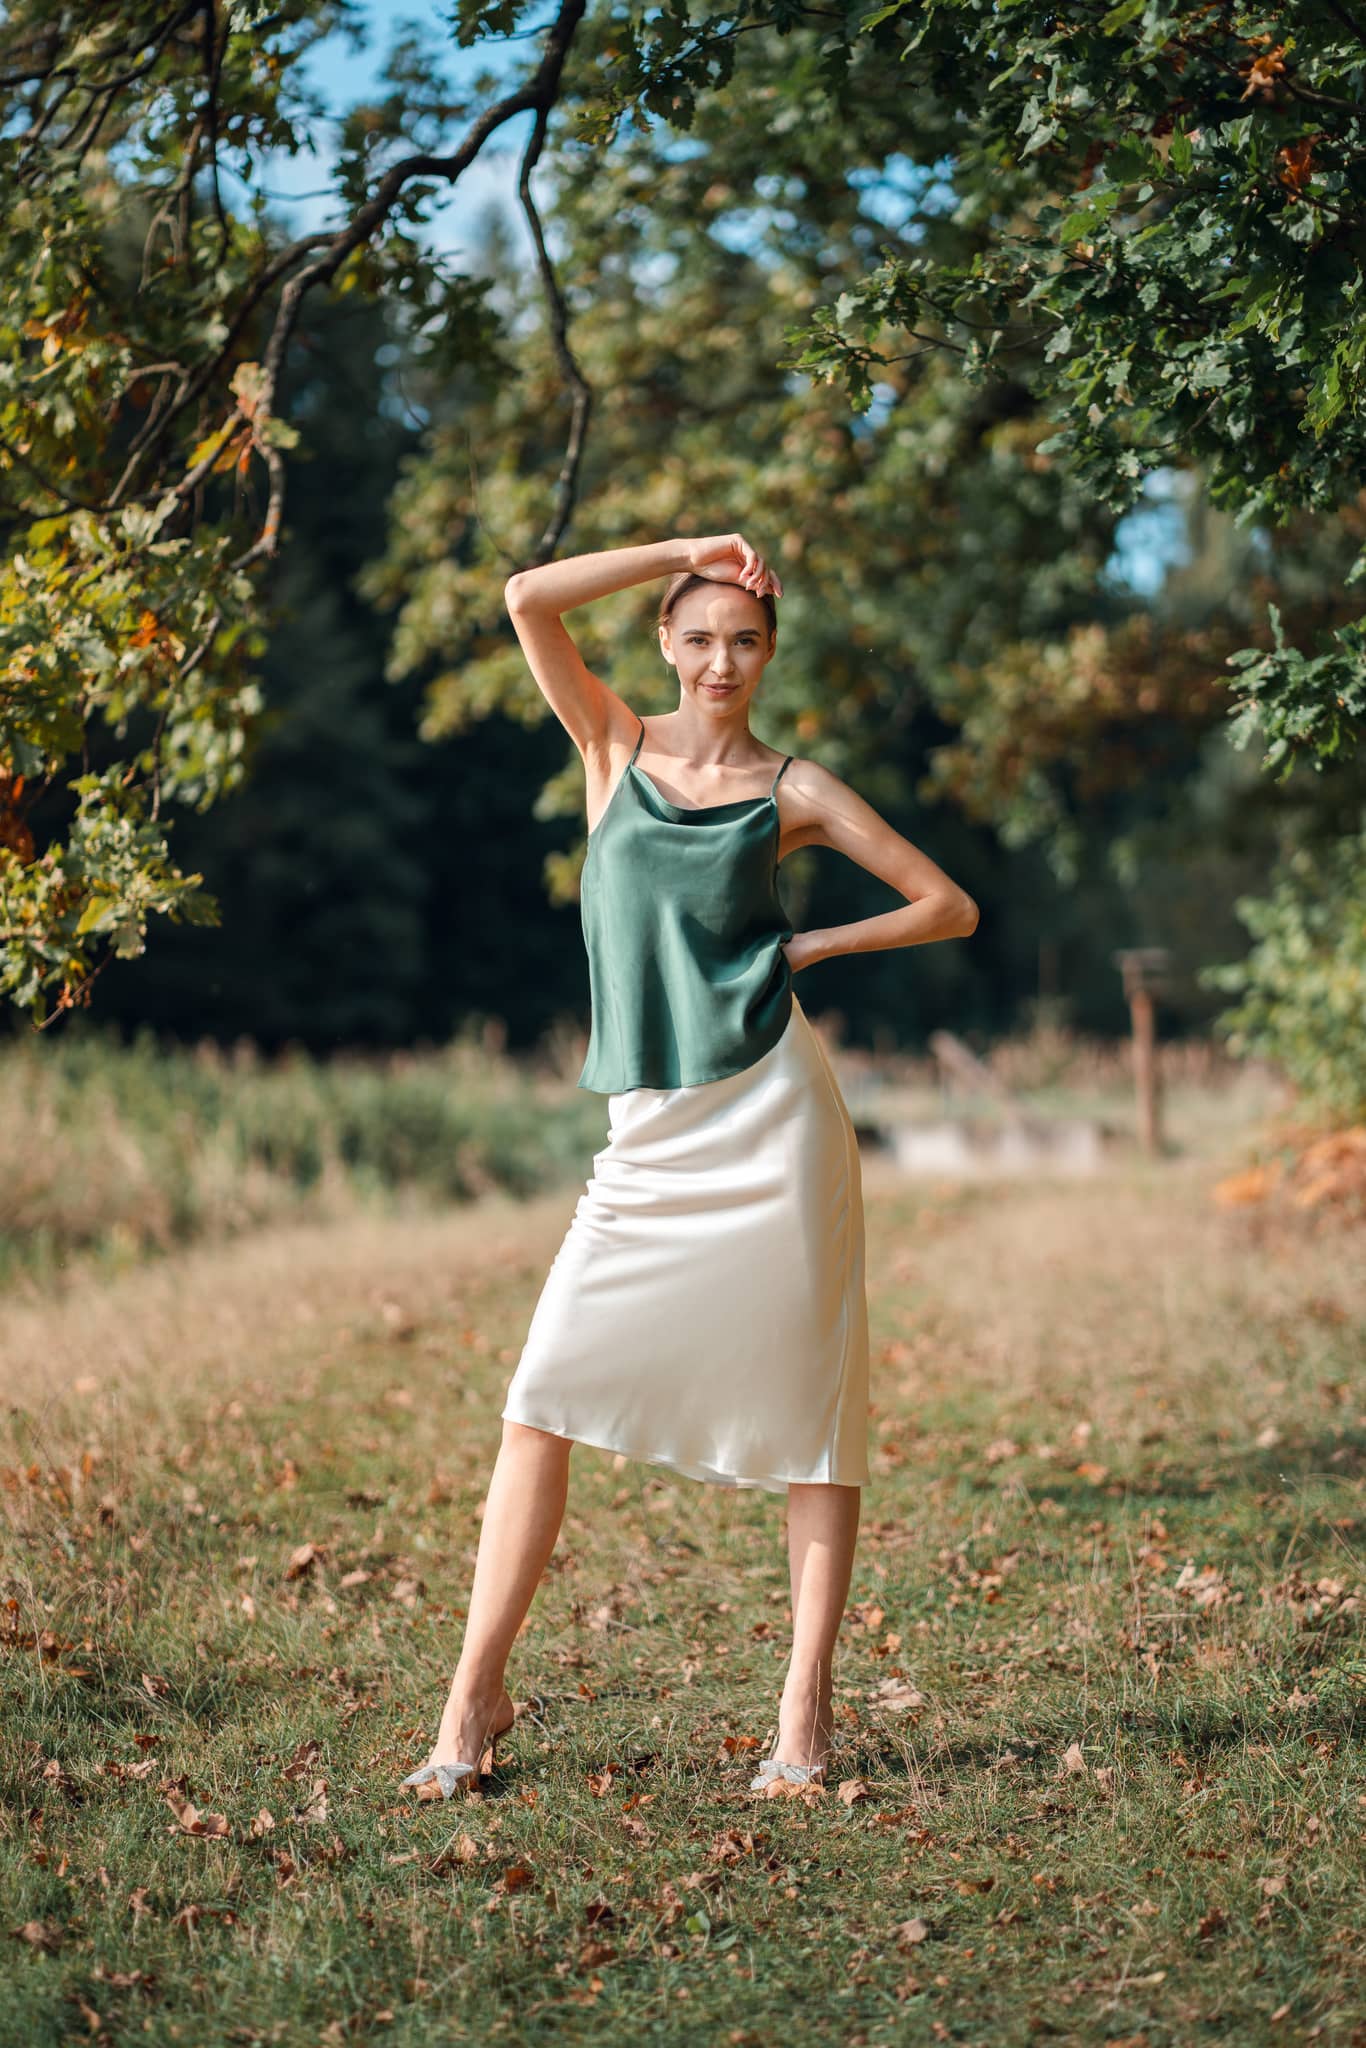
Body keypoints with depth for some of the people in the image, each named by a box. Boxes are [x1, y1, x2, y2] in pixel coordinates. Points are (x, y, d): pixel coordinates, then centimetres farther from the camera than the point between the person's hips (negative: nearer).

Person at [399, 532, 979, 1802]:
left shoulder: (793, 790, 6)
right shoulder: (615, 746, 10)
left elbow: (950, 907, 9)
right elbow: (527, 598, -3)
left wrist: (811, 946, 3)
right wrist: (685, 551, -1)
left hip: (770, 1120, -2)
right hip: (649, 1138, 2)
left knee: (806, 1411, 0)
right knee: (544, 1395, -4)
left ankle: (804, 1716, 6)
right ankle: (477, 1690, 3)